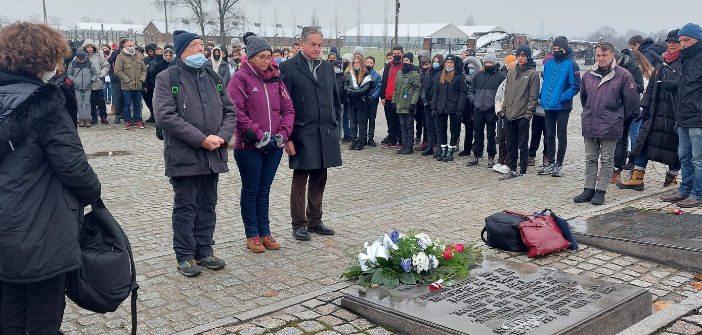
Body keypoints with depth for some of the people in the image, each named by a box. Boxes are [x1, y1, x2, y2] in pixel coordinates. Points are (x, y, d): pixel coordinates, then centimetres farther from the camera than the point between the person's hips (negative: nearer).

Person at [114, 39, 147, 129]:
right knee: (127, 105, 2)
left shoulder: (139, 57, 13)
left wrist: (141, 79, 1)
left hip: (138, 86, 4)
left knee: (137, 105, 11)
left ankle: (137, 121, 20)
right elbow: (118, 71, -9)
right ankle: (127, 122, 11)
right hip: (127, 86, -4)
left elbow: (144, 69, 16)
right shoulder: (121, 57, -2)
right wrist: (128, 80, -13)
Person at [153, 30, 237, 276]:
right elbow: (165, 116, -16)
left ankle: (204, 251, 25)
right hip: (184, 156, -5)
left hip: (213, 155, 6)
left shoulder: (212, 77, 14)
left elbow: (230, 110, 11)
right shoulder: (167, 78, -5)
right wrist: (201, 139, -19)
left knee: (208, 205, 13)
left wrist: (222, 136, -8)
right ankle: (185, 256, 15)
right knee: (185, 207, 3)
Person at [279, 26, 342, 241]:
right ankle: (298, 224, 13)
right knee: (300, 180, 3)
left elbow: (335, 99, 20)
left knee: (319, 179, 11)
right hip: (301, 133, -5)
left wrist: (334, 123, 11)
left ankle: (315, 221, 23)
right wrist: (287, 137, -11)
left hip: (325, 133, 5)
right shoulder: (289, 67, -4)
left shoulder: (327, 67, 13)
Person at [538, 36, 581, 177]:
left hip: (562, 106, -6)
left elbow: (575, 86, -10)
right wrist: (542, 95, 6)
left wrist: (562, 97, -18)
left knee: (561, 136, 3)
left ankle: (559, 164, 11)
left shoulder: (571, 64, -8)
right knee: (550, 135, 12)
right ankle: (550, 163, 22)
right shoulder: (548, 63, 9)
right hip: (548, 106, 6)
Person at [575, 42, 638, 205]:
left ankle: (601, 191, 9)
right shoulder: (588, 75, 7)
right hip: (589, 125, 5)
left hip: (610, 126, -4)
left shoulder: (623, 75, -6)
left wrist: (618, 117, 4)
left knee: (607, 159, 4)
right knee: (590, 159, 11)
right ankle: (589, 189, 18)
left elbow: (632, 99, -1)